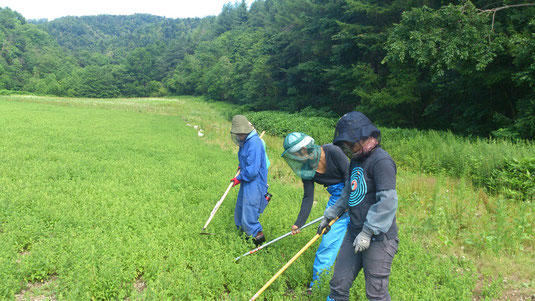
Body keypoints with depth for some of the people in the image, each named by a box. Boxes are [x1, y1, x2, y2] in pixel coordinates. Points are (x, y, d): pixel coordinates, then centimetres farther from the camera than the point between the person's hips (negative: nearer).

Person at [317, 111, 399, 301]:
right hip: (354, 233, 8)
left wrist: (368, 232, -23)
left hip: (378, 238, -8)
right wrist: (330, 215, 29)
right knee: (338, 284, 13)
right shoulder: (355, 160, 13)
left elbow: (387, 201, -24)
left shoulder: (381, 160, -17)